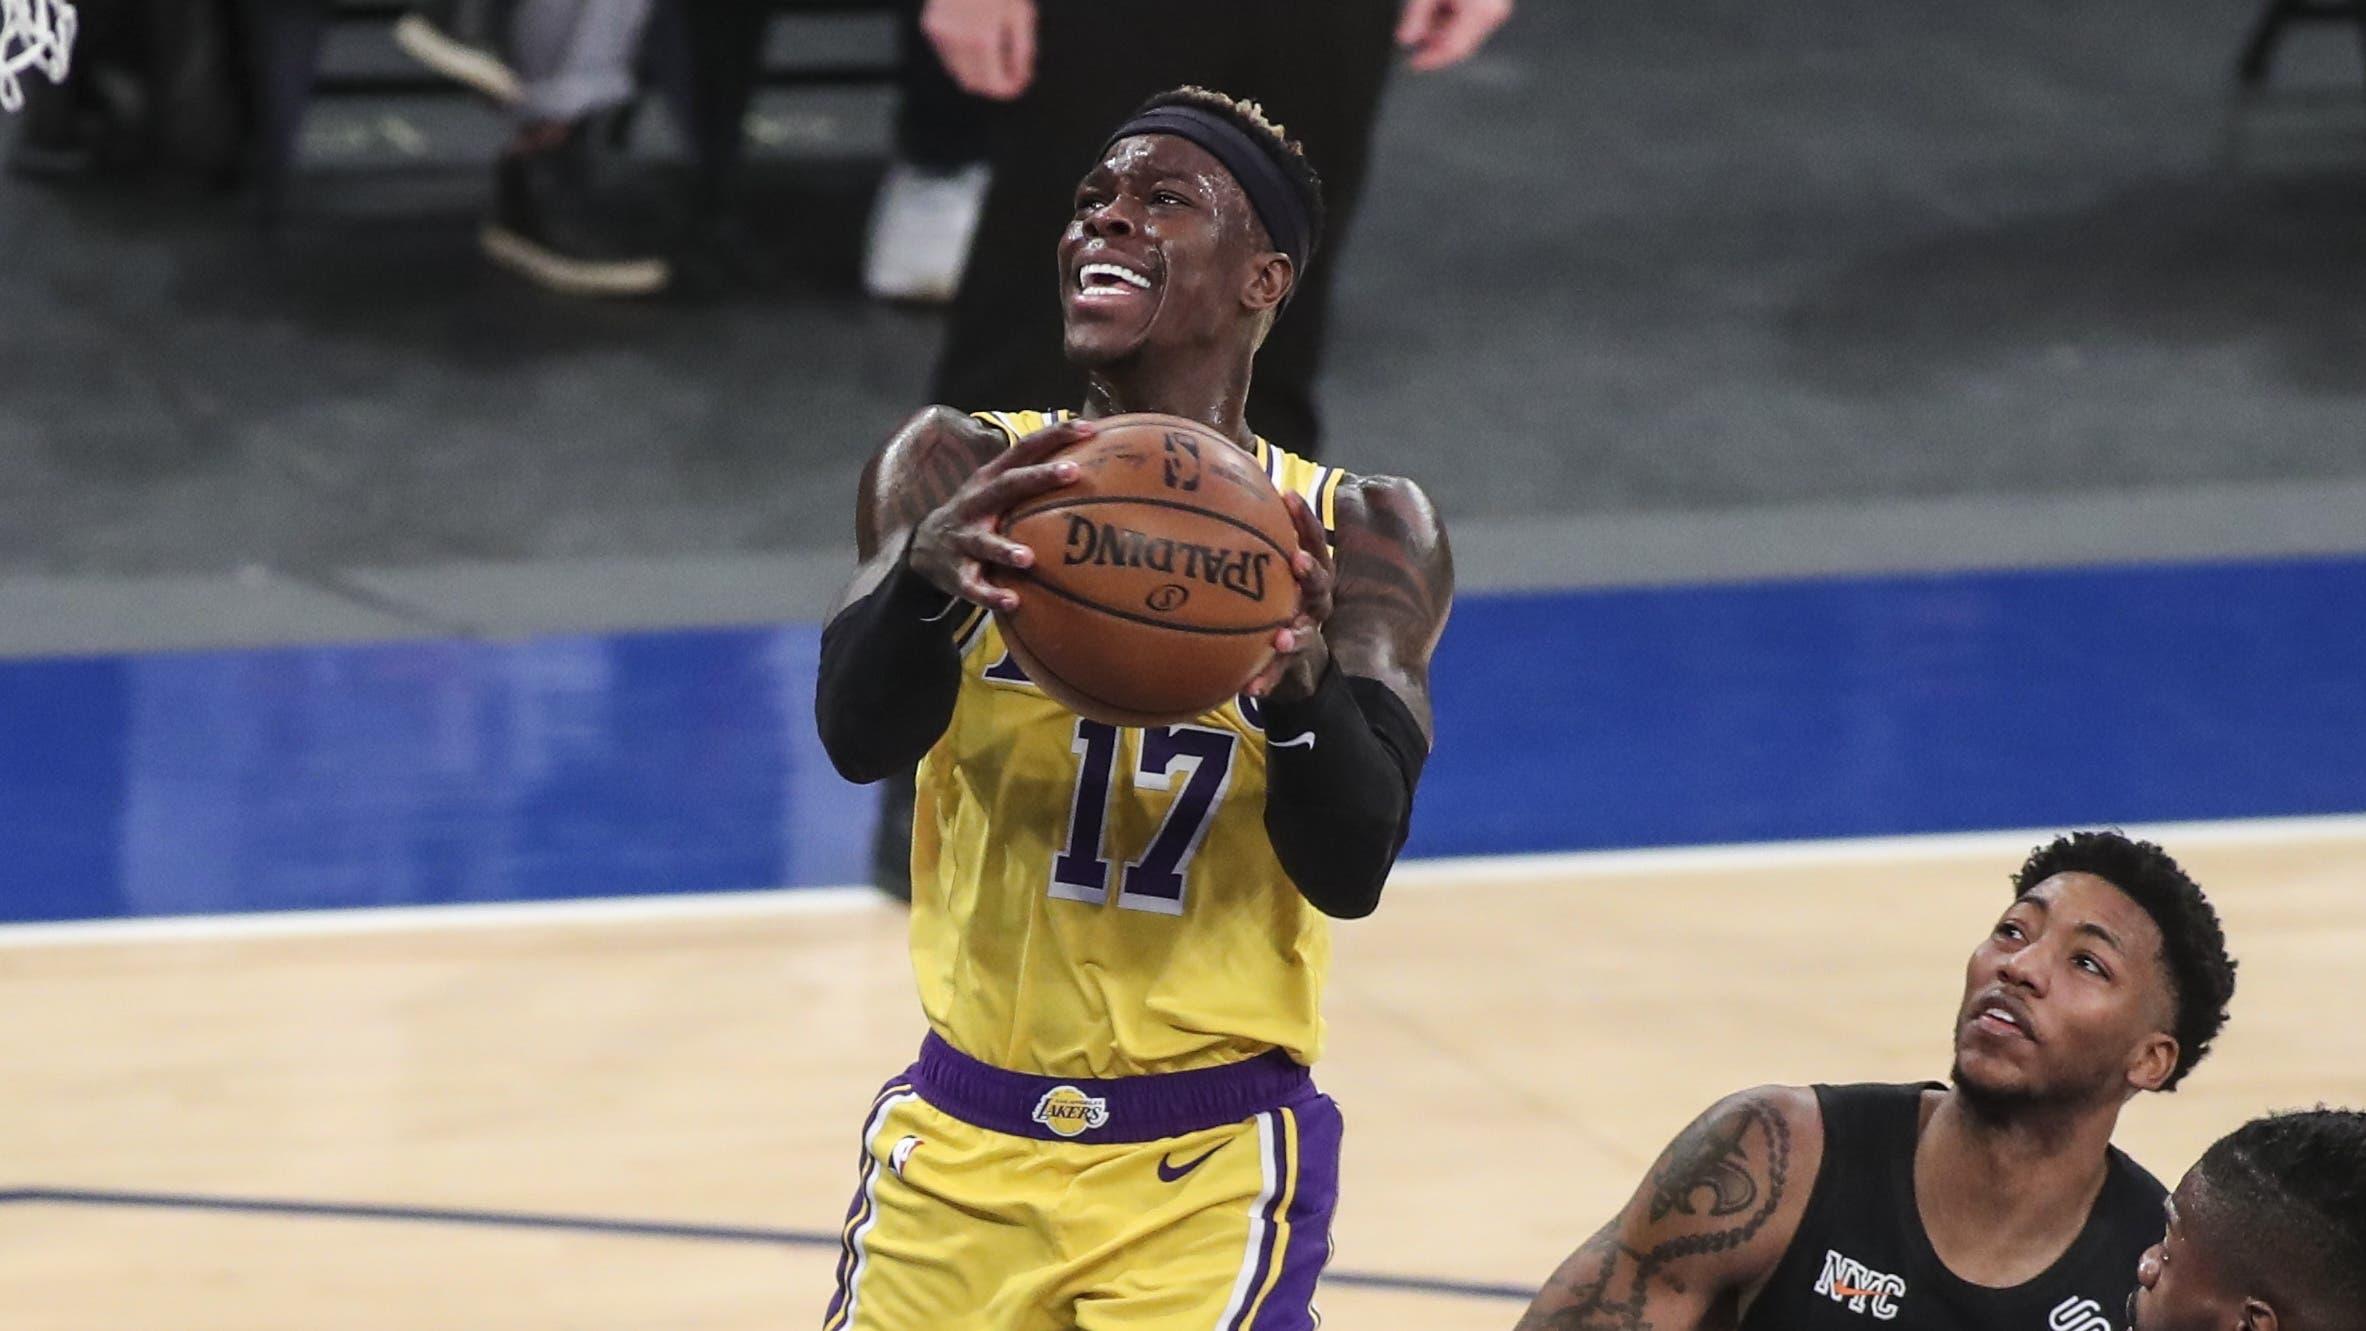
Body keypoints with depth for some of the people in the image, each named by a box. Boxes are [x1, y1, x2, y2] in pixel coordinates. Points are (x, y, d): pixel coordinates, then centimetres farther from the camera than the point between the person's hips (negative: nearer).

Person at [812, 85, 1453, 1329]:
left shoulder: (1352, 536, -3)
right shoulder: (962, 472, -1)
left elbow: (1351, 871, -12)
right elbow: (857, 736, -18)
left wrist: (1302, 680, -32)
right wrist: (928, 576, -39)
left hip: (1208, 1175, -2)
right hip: (960, 1149, 2)